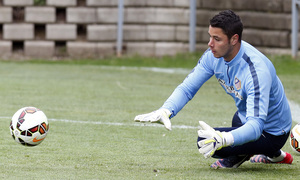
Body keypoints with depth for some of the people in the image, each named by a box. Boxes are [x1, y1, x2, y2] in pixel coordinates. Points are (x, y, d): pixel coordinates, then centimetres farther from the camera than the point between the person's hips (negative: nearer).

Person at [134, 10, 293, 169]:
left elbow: (256, 125, -42)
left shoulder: (256, 70, -36)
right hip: (245, 118, 8)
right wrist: (165, 111, -26)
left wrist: (223, 139, -60)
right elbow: (187, 88, -6)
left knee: (206, 142, -22)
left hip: (271, 134, -8)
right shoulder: (214, 55, -12)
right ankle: (274, 155, 33)